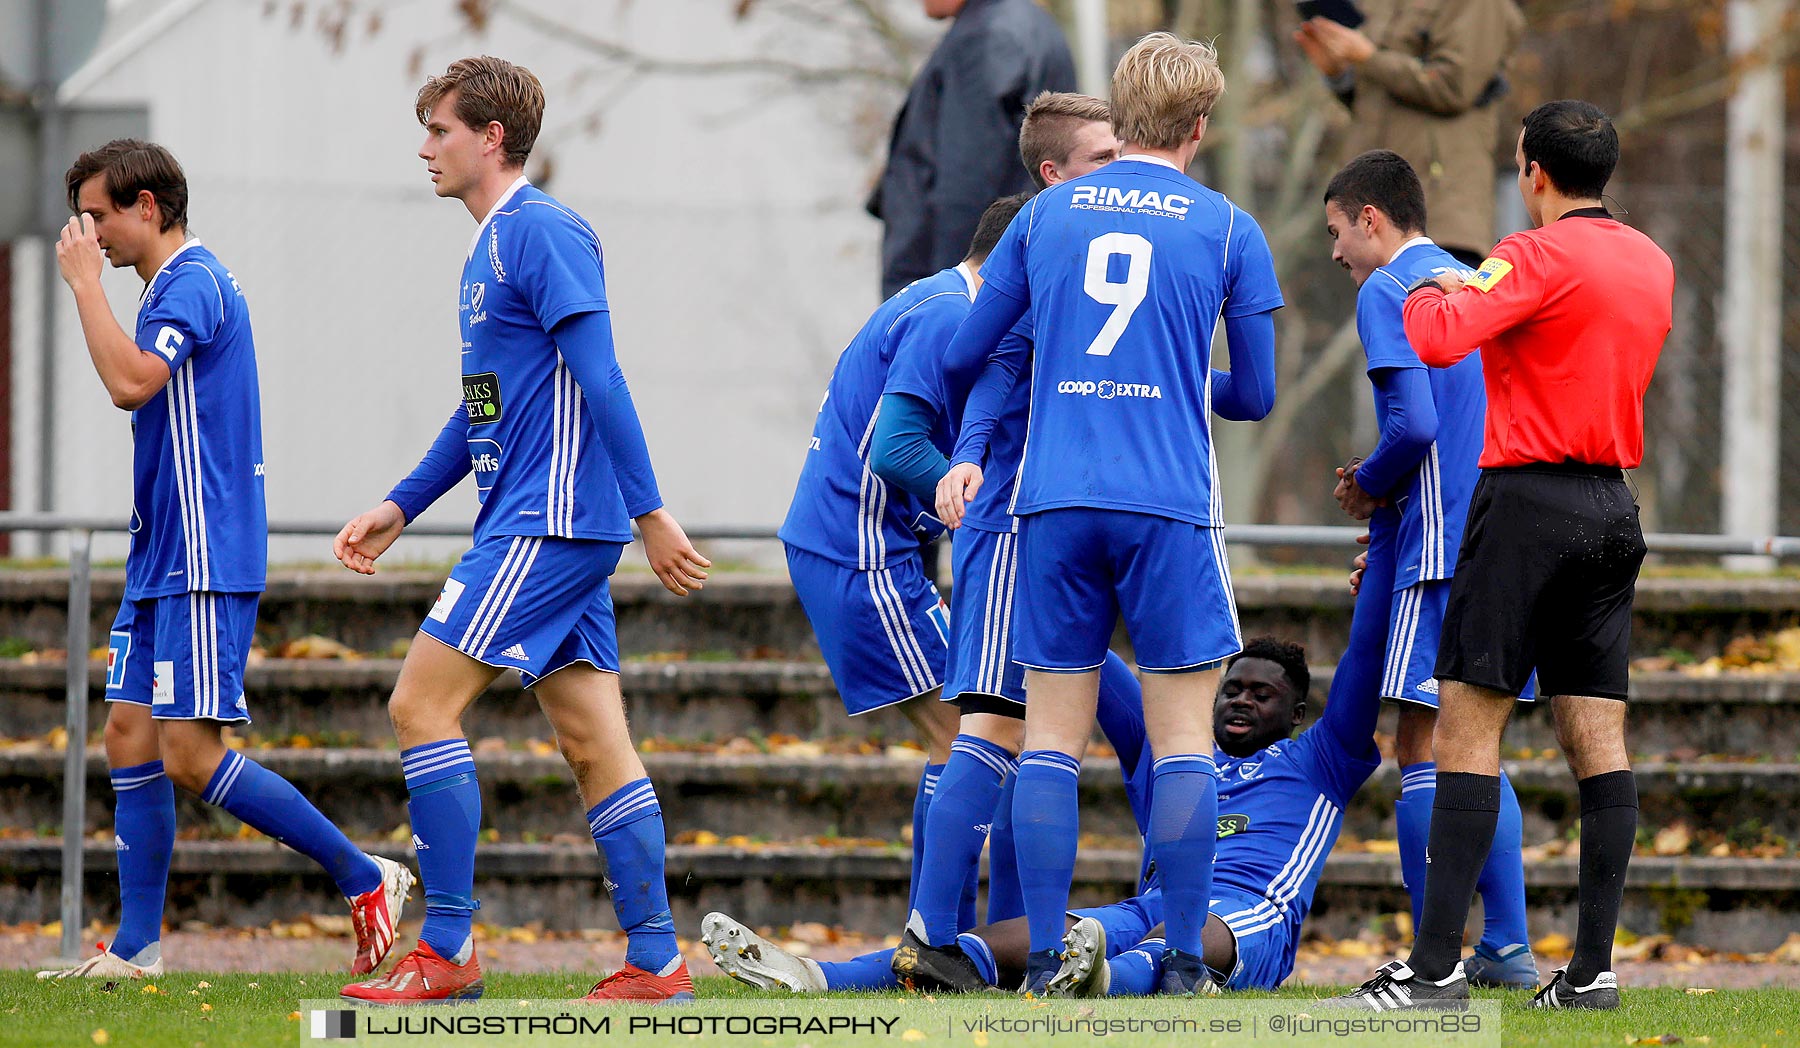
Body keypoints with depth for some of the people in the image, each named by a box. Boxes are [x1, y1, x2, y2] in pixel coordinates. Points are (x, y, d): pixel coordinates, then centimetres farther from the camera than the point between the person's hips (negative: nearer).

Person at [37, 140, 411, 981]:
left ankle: (365, 881, -5)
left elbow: (130, 381, -28)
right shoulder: (175, 286, 18)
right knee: (130, 736, 6)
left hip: (203, 564, -10)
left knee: (190, 754, -13)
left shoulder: (194, 283, -14)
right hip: (161, 563, 10)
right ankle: (136, 948, 7)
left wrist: (85, 282, -19)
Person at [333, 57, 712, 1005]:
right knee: (591, 741, 6)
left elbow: (600, 378, -17)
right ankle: (655, 961, 4)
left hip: (548, 524, -10)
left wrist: (649, 512, -21)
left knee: (421, 705, -11)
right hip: (544, 530, 10)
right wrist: (400, 507, 24)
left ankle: (447, 952, -10)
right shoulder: (490, 248, 20)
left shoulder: (540, 231, -11)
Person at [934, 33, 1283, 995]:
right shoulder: (1227, 231, 3)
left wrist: (967, 453, 34)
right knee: (1181, 737, 2)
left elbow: (967, 350, 15)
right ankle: (1183, 959, -1)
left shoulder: (1048, 213, 9)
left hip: (1055, 501, 2)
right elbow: (1255, 396, 9)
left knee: (1052, 737, 5)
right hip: (1170, 507, -2)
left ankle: (1044, 959, 1)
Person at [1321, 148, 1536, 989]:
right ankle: (1508, 948, 13)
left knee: (1423, 750, -7)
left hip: (1445, 545, -9)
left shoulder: (1388, 290, -6)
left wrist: (1368, 486, 1)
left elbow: (1414, 423, -19)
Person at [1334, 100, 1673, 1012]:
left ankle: (1436, 964, -13)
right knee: (1596, 736, 6)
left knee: (1467, 725, -7)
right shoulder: (1651, 262, 13)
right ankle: (1593, 965, 3)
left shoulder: (1540, 256, -11)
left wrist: (1429, 292, -1)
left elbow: (1436, 340, -24)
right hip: (1615, 508, 7)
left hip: (1530, 498, -7)